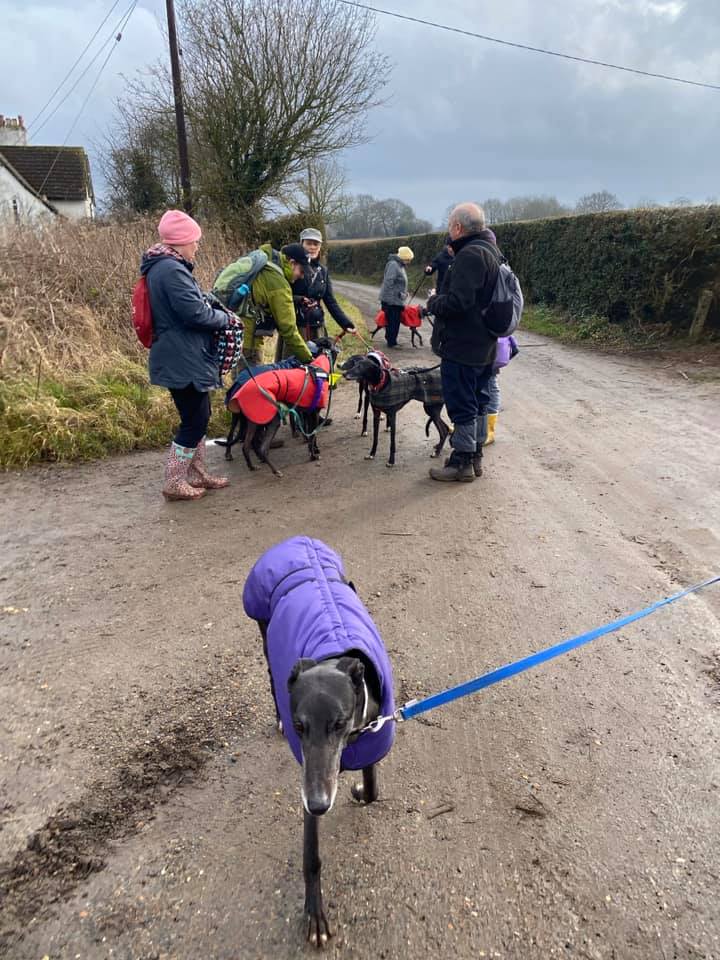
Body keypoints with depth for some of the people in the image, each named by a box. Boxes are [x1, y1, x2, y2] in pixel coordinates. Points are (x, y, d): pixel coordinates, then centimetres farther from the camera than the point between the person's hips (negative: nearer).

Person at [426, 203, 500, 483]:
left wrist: (433, 301, -8)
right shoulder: (489, 253, 15)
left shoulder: (469, 255, -18)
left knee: (461, 406, -2)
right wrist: (440, 299, 15)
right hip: (483, 347, 10)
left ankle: (461, 462, 6)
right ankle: (475, 456, 26)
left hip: (462, 347, -10)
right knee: (477, 402, 16)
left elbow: (456, 302, -27)